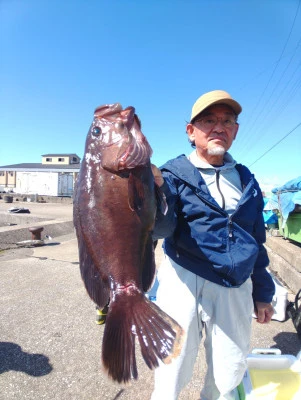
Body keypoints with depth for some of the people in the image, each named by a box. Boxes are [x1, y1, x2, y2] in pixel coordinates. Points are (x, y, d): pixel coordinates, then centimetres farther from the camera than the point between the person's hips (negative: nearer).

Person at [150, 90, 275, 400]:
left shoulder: (245, 179, 8)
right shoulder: (174, 174, -5)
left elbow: (257, 241, 14)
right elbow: (161, 229, -19)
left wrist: (262, 293, 16)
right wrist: (156, 188, -37)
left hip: (236, 289, 5)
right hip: (184, 283, -4)